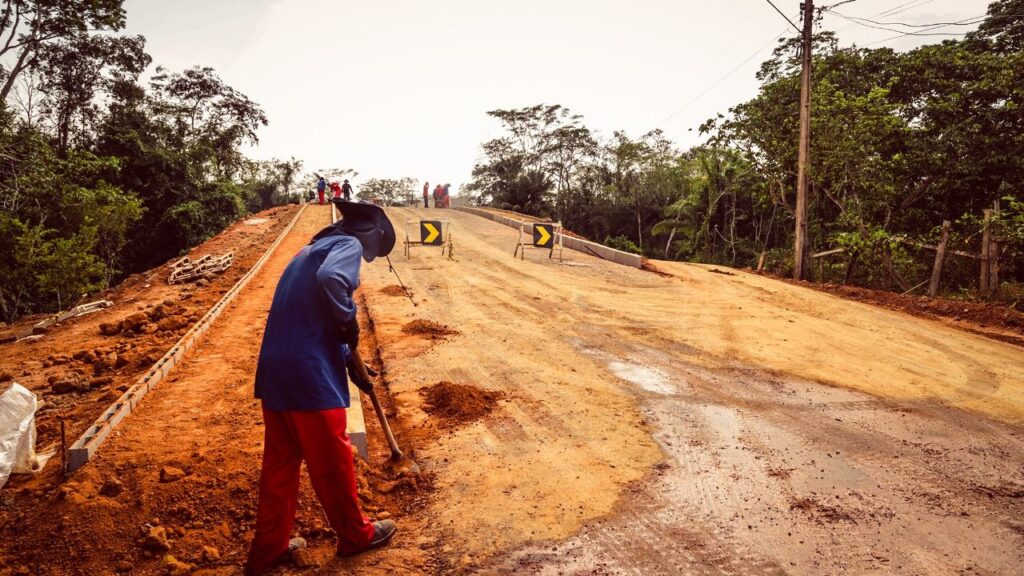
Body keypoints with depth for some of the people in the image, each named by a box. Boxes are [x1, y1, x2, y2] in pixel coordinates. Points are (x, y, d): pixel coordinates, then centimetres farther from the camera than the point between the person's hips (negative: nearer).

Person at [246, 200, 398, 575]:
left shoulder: (314, 248, 21)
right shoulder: (348, 245, -7)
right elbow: (330, 279, -32)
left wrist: (350, 360, 30)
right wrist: (348, 321, -16)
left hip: (275, 371, 9)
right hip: (309, 373, -8)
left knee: (279, 462, 18)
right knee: (332, 461, 10)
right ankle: (355, 534, 29)